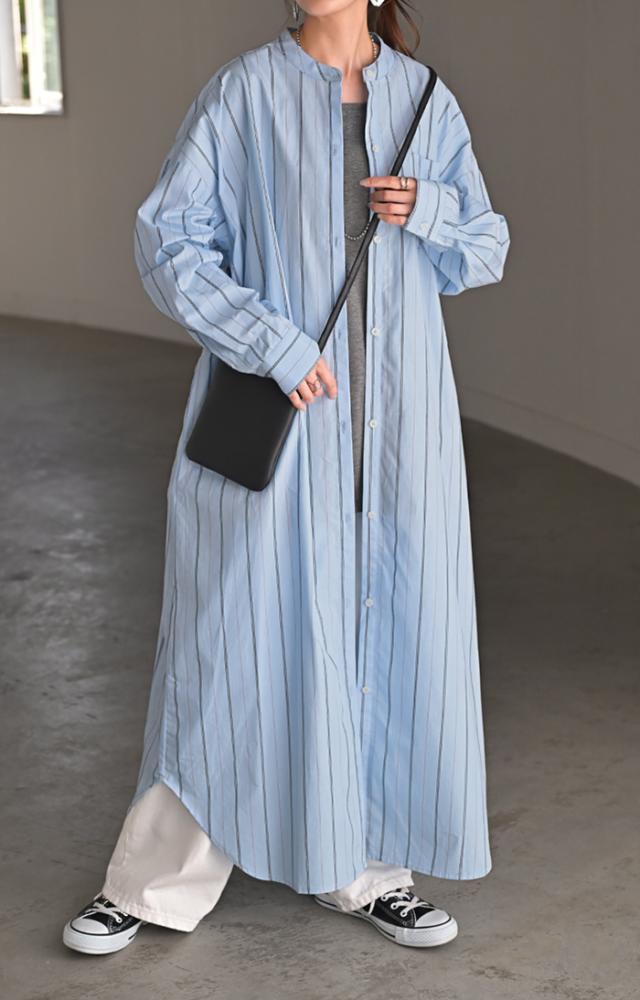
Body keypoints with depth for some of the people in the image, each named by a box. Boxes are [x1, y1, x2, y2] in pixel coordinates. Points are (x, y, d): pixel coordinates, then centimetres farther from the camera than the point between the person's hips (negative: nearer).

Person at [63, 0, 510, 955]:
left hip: (397, 418, 3)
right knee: (239, 629, 1)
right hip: (275, 421, -3)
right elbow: (168, 244, -8)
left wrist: (428, 208, -10)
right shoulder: (243, 91, -3)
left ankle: (364, 865, 23)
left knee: (391, 632, 7)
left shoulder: (425, 98, 6)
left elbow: (485, 249, 12)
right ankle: (157, 878, 16)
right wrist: (275, 346, -18)